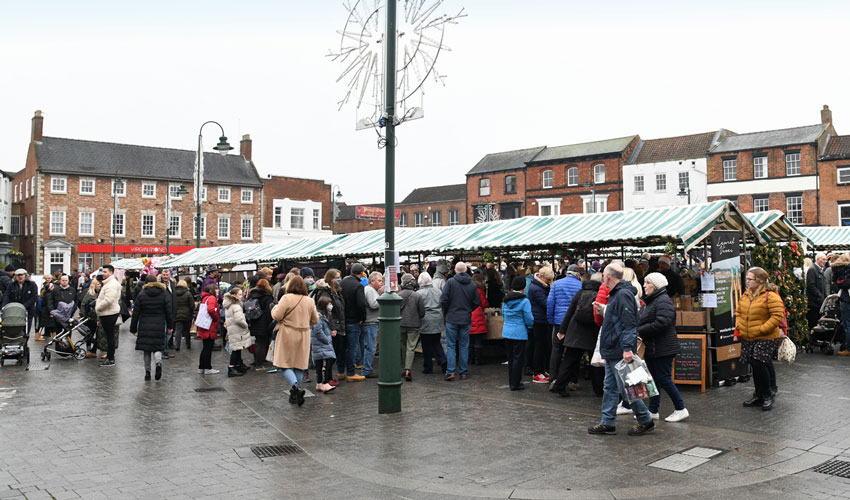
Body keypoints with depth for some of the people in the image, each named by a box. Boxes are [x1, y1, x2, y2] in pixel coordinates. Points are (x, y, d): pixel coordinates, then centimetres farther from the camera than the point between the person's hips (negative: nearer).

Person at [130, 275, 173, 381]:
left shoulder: (141, 295, 0)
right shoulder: (164, 294, 2)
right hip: (159, 326, 0)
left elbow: (135, 313, 1)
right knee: (157, 348, 7)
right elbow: (169, 311, 2)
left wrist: (133, 328, 8)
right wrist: (170, 325, 11)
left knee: (146, 350, 8)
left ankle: (147, 371, 7)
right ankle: (158, 362, -21)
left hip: (145, 327, 0)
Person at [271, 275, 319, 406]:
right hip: (304, 336, 4)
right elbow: (315, 319, 10)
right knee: (300, 364, 12)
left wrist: (274, 308, 6)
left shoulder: (286, 298, -12)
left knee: (285, 364, 2)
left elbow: (277, 316, -14)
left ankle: (295, 386, -21)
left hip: (287, 335, -4)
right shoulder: (309, 301, 3)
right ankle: (295, 394, 17)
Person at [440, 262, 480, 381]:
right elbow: (477, 302, 5)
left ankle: (450, 371, -2)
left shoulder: (450, 282, -9)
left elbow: (443, 300, -13)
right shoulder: (472, 285, 2)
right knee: (464, 346, 10)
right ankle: (463, 372, 14)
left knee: (451, 345, 4)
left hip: (452, 318, -2)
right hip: (466, 319, 3)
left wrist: (446, 312, 4)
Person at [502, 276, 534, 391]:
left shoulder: (506, 300, 4)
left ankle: (511, 382, 23)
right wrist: (530, 324, 9)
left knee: (510, 357, 15)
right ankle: (515, 384, 4)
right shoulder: (524, 301, -14)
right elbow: (529, 320, -12)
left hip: (507, 332, 6)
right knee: (518, 358, 2)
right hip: (519, 333, -6)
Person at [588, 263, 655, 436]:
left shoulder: (623, 294, -17)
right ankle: (608, 423, 18)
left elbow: (629, 324, -25)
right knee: (610, 388, 12)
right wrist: (603, 311, 23)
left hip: (620, 353, -11)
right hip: (612, 352, 11)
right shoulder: (616, 294, 16)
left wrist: (627, 348, -30)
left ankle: (646, 421, 11)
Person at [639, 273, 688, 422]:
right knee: (653, 379, 13)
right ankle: (653, 411, 20)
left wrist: (639, 331, -21)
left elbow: (661, 323, -26)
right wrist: (638, 331, 0)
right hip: (651, 348, 10)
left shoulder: (663, 301, -15)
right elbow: (644, 322, 20)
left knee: (664, 379, -5)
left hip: (663, 349, -10)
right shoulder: (650, 301, 17)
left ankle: (681, 409, 7)